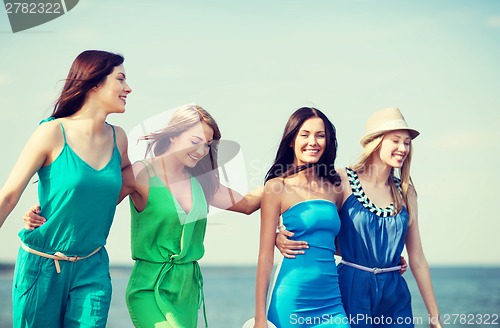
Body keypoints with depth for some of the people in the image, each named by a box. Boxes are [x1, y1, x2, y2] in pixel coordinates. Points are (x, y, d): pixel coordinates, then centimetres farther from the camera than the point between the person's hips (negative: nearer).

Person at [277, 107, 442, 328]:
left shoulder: (406, 192, 6)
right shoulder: (343, 181, -6)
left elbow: (417, 258, 9)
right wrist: (281, 238, -25)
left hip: (395, 295, 4)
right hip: (353, 291, -3)